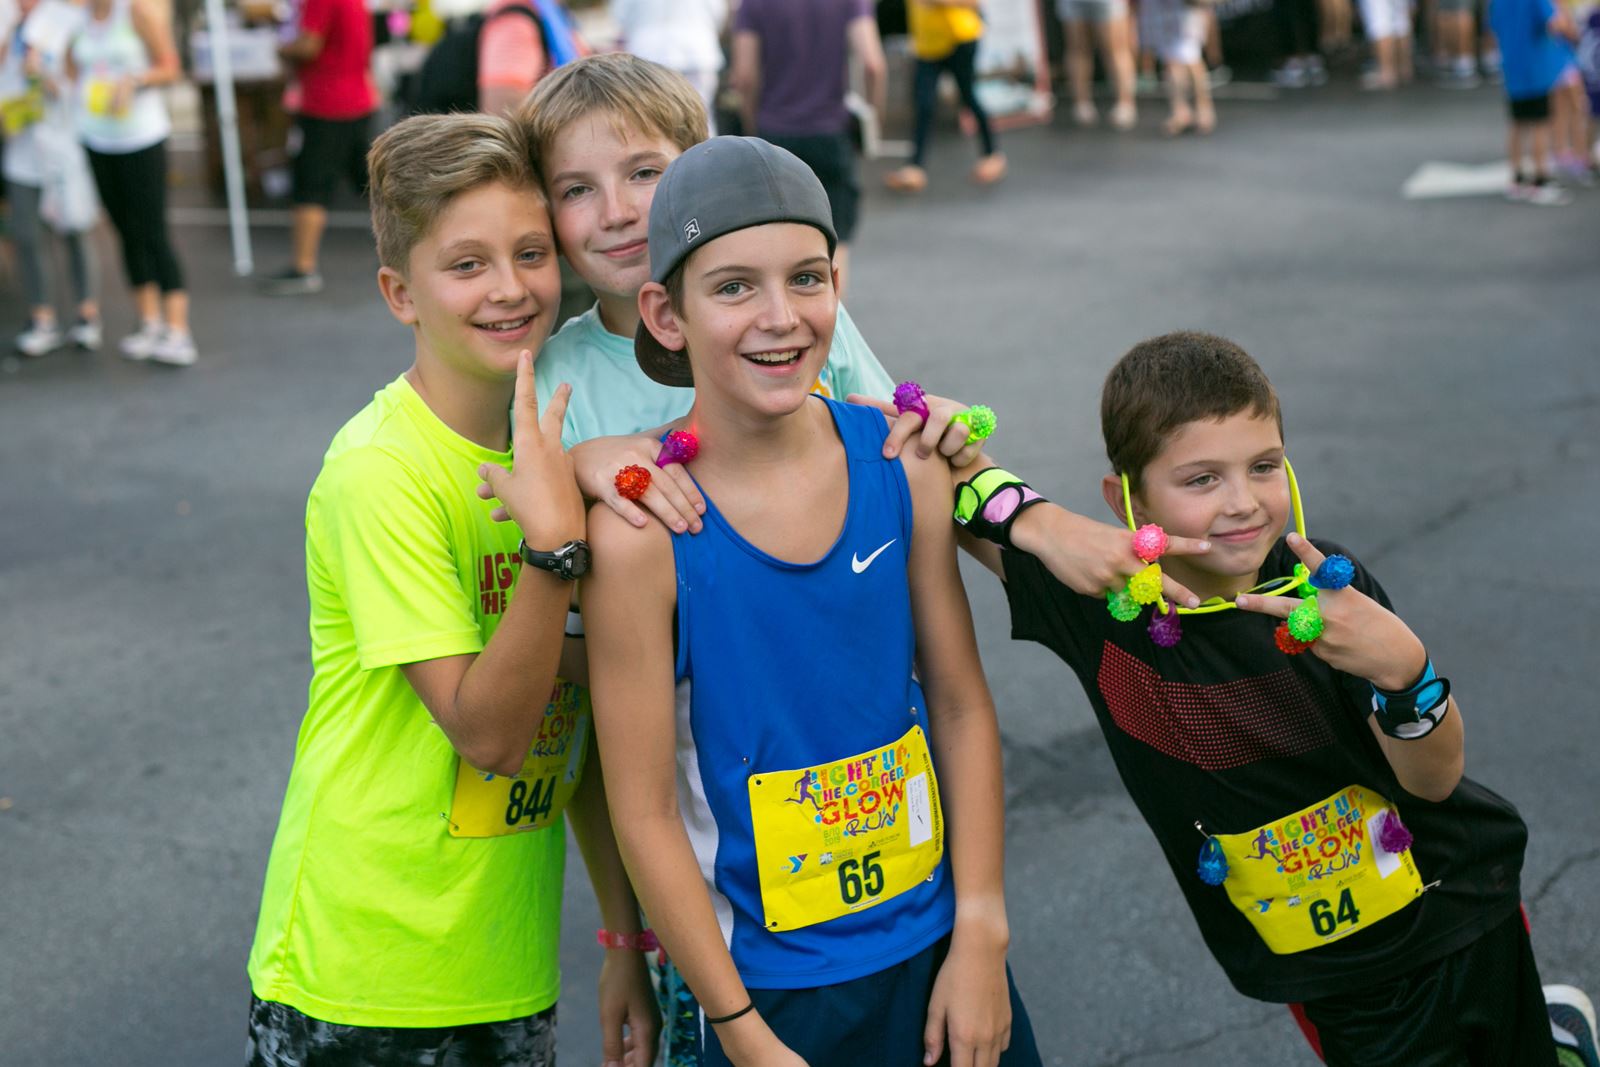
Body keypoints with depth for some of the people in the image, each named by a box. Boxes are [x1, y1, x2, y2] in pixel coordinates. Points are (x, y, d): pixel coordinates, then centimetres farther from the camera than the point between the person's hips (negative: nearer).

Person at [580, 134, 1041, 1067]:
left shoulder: (902, 466, -7)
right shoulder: (642, 532, -19)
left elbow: (963, 707, 2)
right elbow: (645, 816, -14)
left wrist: (981, 936, 0)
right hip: (773, 990, -4)